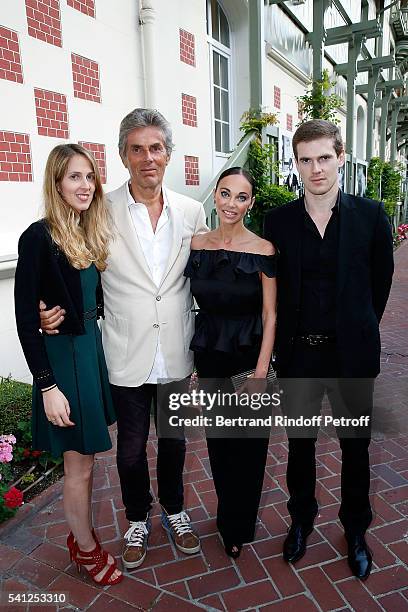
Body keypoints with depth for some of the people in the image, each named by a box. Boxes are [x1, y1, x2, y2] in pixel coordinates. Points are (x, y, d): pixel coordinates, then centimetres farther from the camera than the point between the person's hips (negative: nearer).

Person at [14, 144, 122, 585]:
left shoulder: (91, 234, 6)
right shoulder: (39, 238, -15)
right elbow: (26, 318, -16)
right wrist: (47, 386, -17)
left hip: (94, 349, 7)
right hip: (62, 357, -7)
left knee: (83, 459, 20)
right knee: (79, 466, 9)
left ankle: (80, 536, 41)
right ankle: (87, 549, 33)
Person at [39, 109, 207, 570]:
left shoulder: (192, 212, -1)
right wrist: (55, 310, -19)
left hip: (176, 353, 2)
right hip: (128, 357, -2)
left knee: (174, 440, 20)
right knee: (131, 446, 16)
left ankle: (174, 509, 47)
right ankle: (137, 520, 43)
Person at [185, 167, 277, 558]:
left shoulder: (263, 251, -10)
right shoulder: (196, 245, -1)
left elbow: (269, 315, -9)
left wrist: (260, 372, -14)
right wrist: (190, 362, 4)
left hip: (249, 355, -3)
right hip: (208, 355, 3)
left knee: (248, 443, 10)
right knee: (217, 439, 18)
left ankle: (239, 526, 37)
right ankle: (227, 514, 45)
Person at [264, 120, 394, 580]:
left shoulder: (370, 215, -5)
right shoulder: (277, 221, -3)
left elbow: (381, 280, 6)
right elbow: (273, 287, 5)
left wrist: (360, 328, 8)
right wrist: (285, 339, 5)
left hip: (352, 354, 0)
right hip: (299, 353, 1)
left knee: (355, 445, 16)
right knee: (300, 442, 17)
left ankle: (355, 530, 40)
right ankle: (301, 519, 41)